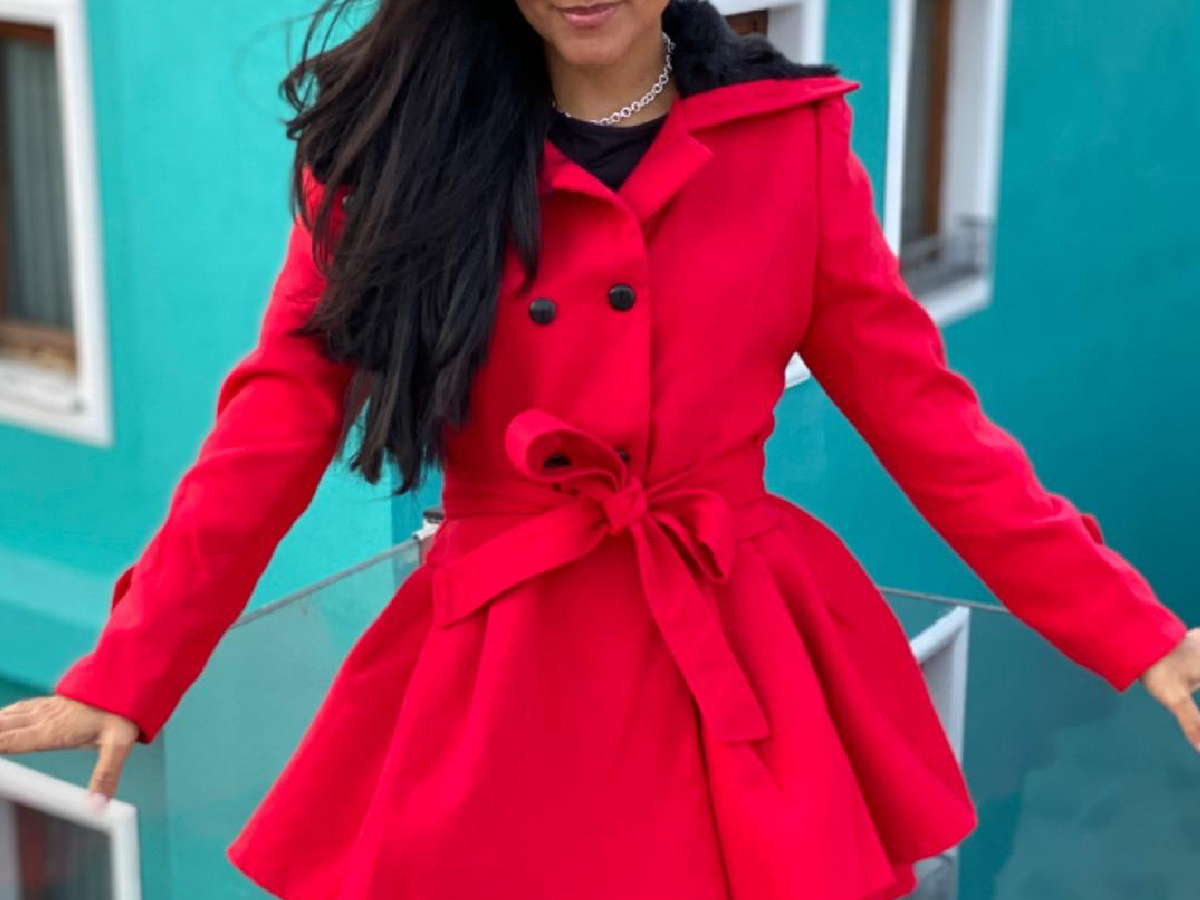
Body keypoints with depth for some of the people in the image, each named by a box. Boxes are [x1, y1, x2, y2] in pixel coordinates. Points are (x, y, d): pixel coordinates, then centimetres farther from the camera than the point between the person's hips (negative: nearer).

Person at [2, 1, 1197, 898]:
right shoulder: (394, 138, -2)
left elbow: (917, 407, 3)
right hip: (494, 676, 0)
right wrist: (127, 674, -5)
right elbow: (279, 420, -1)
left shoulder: (791, 135, 0)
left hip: (749, 661, 1)